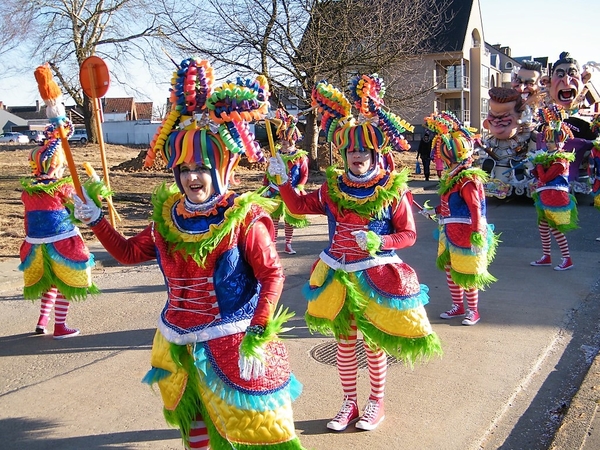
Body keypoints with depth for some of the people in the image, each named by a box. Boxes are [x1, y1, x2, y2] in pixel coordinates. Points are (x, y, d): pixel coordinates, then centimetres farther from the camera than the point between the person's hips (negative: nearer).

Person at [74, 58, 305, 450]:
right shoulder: (167, 218, 3)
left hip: (232, 344, -5)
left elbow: (272, 274, -14)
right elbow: (128, 252, 16)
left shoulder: (243, 218, -14)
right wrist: (96, 220, 6)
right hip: (180, 345, 6)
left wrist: (256, 336, -19)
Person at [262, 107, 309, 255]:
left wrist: (297, 188, -16)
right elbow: (268, 172, 7)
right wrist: (265, 186, 3)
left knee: (290, 219, 10)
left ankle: (288, 245, 22)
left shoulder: (301, 157, -7)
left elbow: (304, 175, -6)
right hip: (275, 192, 2)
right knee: (274, 218, 6)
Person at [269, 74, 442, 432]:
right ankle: (350, 403, 29)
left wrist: (378, 242, -23)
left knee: (374, 342, 9)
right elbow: (300, 206, 8)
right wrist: (283, 180, -5)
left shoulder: (393, 189, -8)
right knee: (344, 340, 13)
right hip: (337, 276, 4)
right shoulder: (333, 188, 2)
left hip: (376, 276, -3)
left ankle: (376, 402, 30)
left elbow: (409, 234, -7)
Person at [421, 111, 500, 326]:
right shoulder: (452, 176, 7)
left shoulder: (468, 179, -21)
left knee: (466, 273, 3)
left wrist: (477, 235, -27)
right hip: (450, 233, 9)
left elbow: (476, 209, -24)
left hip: (464, 234, -9)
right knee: (449, 268, 16)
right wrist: (434, 210, 23)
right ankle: (458, 306, 31)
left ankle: (473, 310, 21)